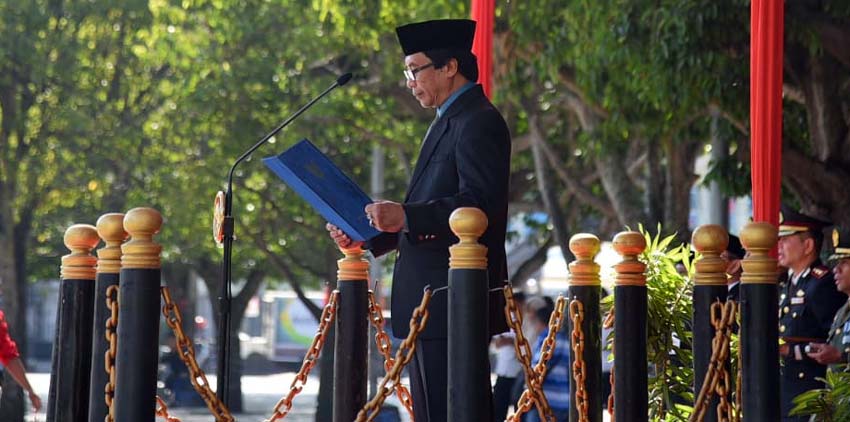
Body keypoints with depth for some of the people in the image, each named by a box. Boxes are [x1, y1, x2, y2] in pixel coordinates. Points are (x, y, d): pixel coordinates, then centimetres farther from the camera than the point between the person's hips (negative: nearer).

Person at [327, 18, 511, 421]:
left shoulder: (479, 122, -11)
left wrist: (405, 215, -31)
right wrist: (367, 237, 14)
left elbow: (480, 203, -23)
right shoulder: (447, 122, 22)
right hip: (431, 300, 11)